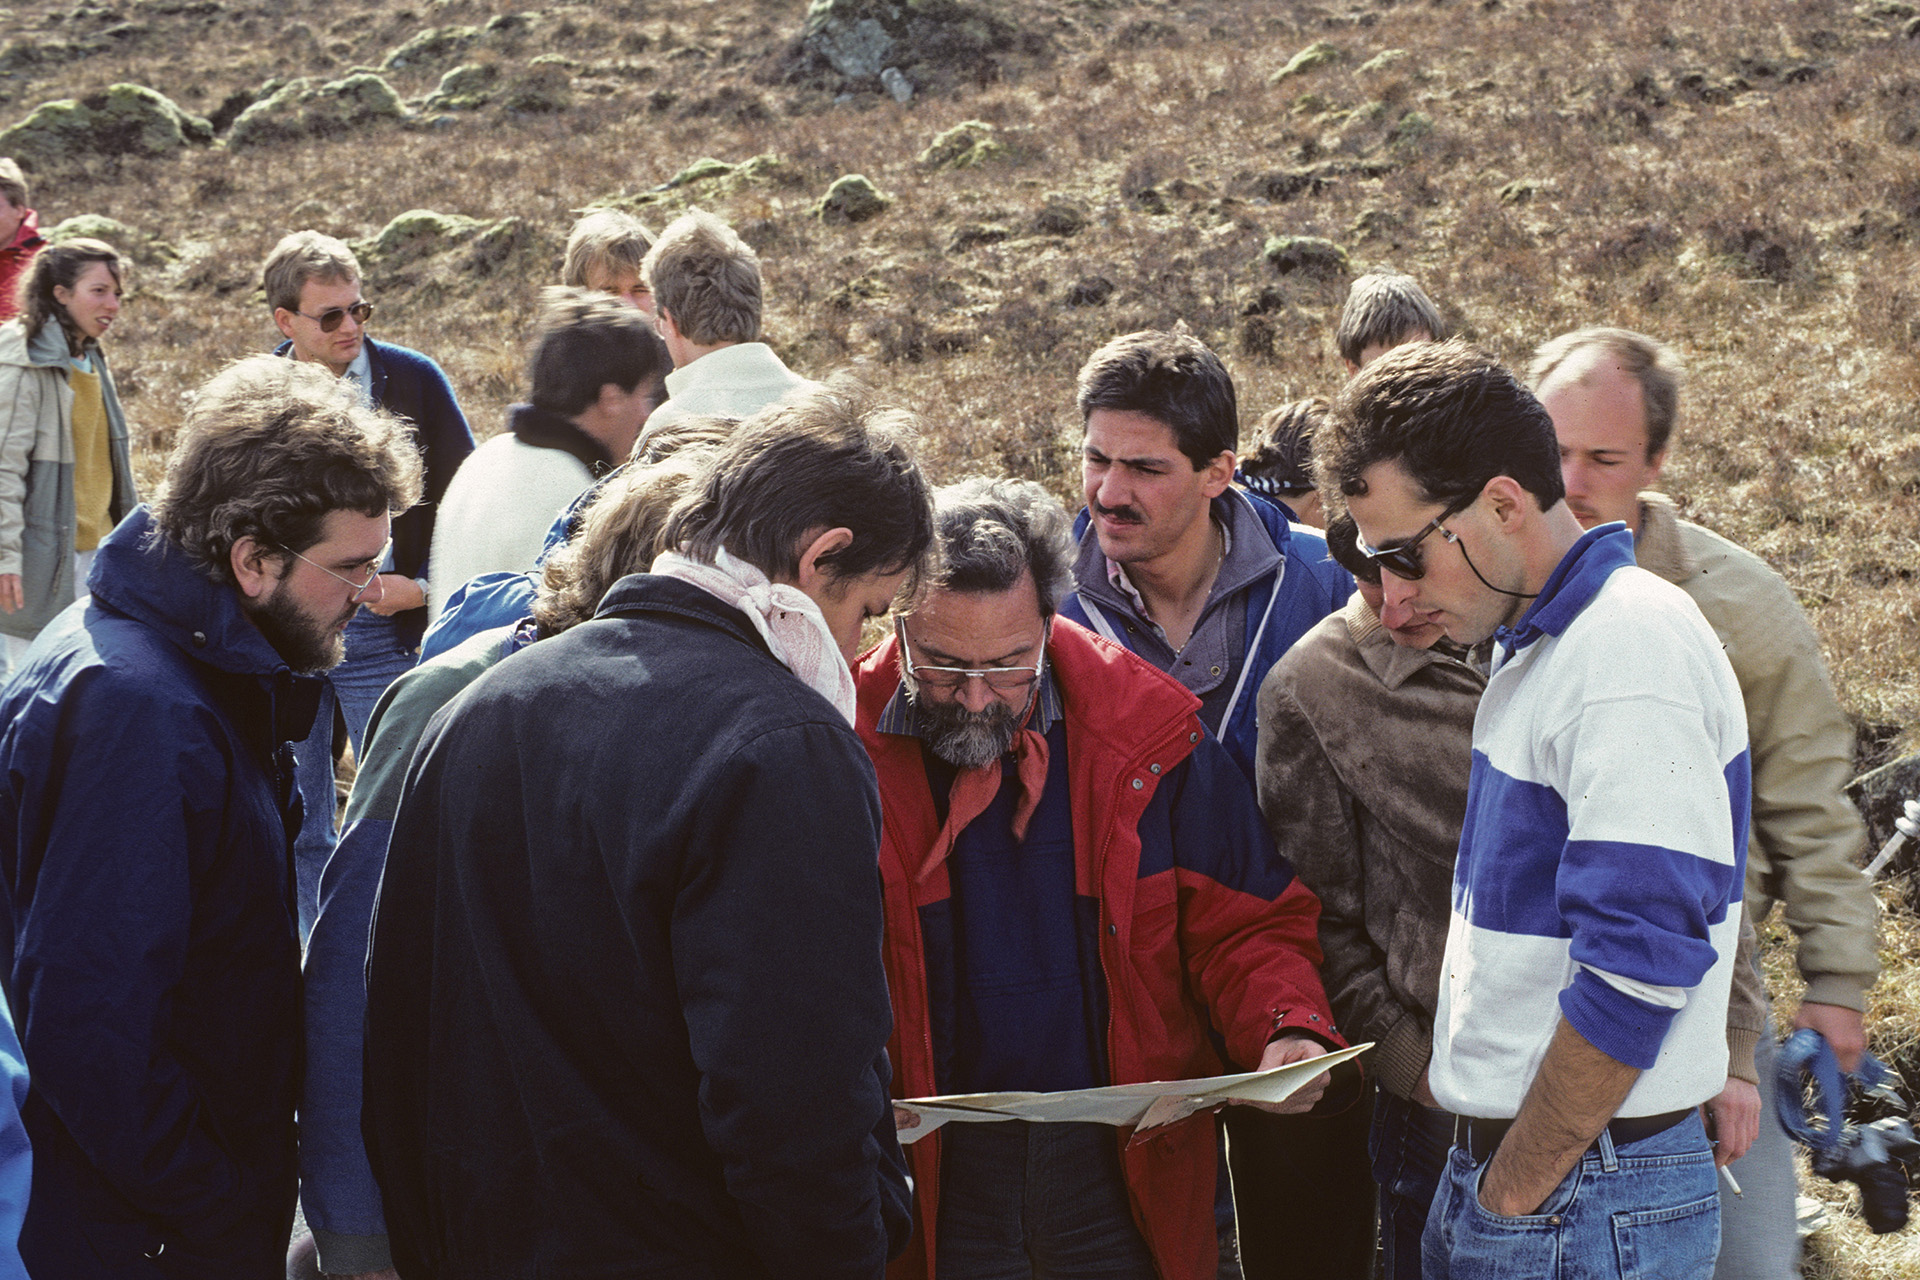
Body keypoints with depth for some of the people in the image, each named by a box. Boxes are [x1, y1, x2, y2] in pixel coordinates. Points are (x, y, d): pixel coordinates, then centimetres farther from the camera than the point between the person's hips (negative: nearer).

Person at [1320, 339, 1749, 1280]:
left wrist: (1514, 1196, -16)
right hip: (1504, 1167, 9)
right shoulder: (1539, 647, 12)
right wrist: (1486, 1176, 13)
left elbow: (1635, 977, -23)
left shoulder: (1633, 656, -18)